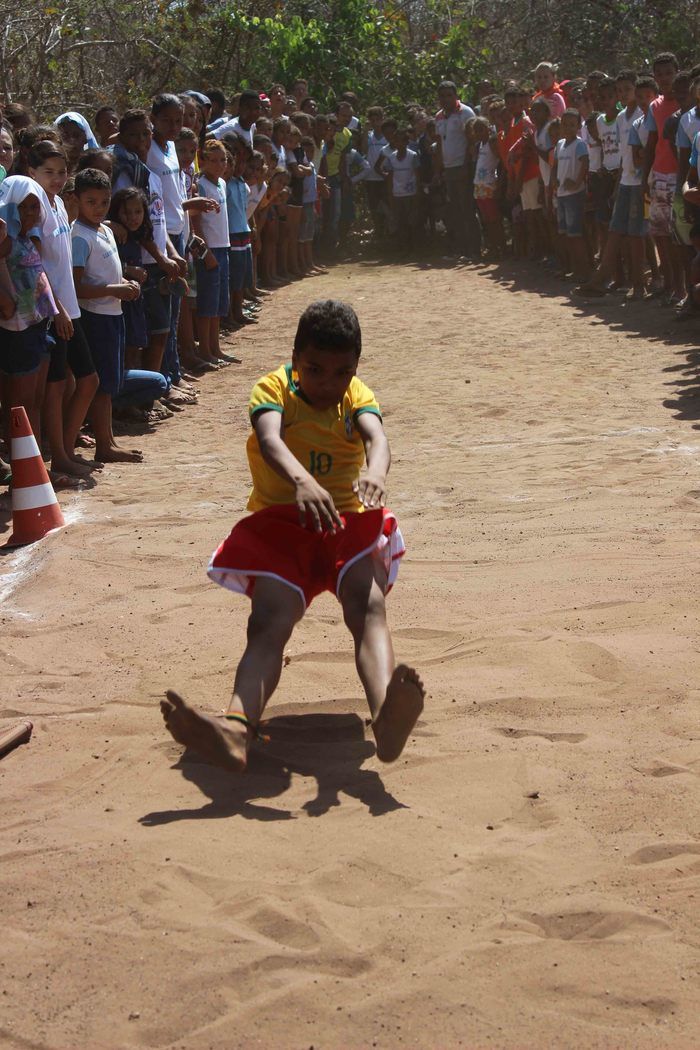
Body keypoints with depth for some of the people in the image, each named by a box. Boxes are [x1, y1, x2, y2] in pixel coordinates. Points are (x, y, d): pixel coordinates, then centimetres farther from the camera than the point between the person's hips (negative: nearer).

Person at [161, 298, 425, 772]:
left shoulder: (357, 397, 2)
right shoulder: (274, 389, -4)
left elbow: (376, 437, -22)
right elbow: (270, 439, -27)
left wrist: (376, 472, -49)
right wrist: (301, 479, -51)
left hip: (346, 524, 1)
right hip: (280, 524, -1)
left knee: (369, 606, -28)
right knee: (269, 621, -25)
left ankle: (385, 716, -55)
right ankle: (237, 728, -49)